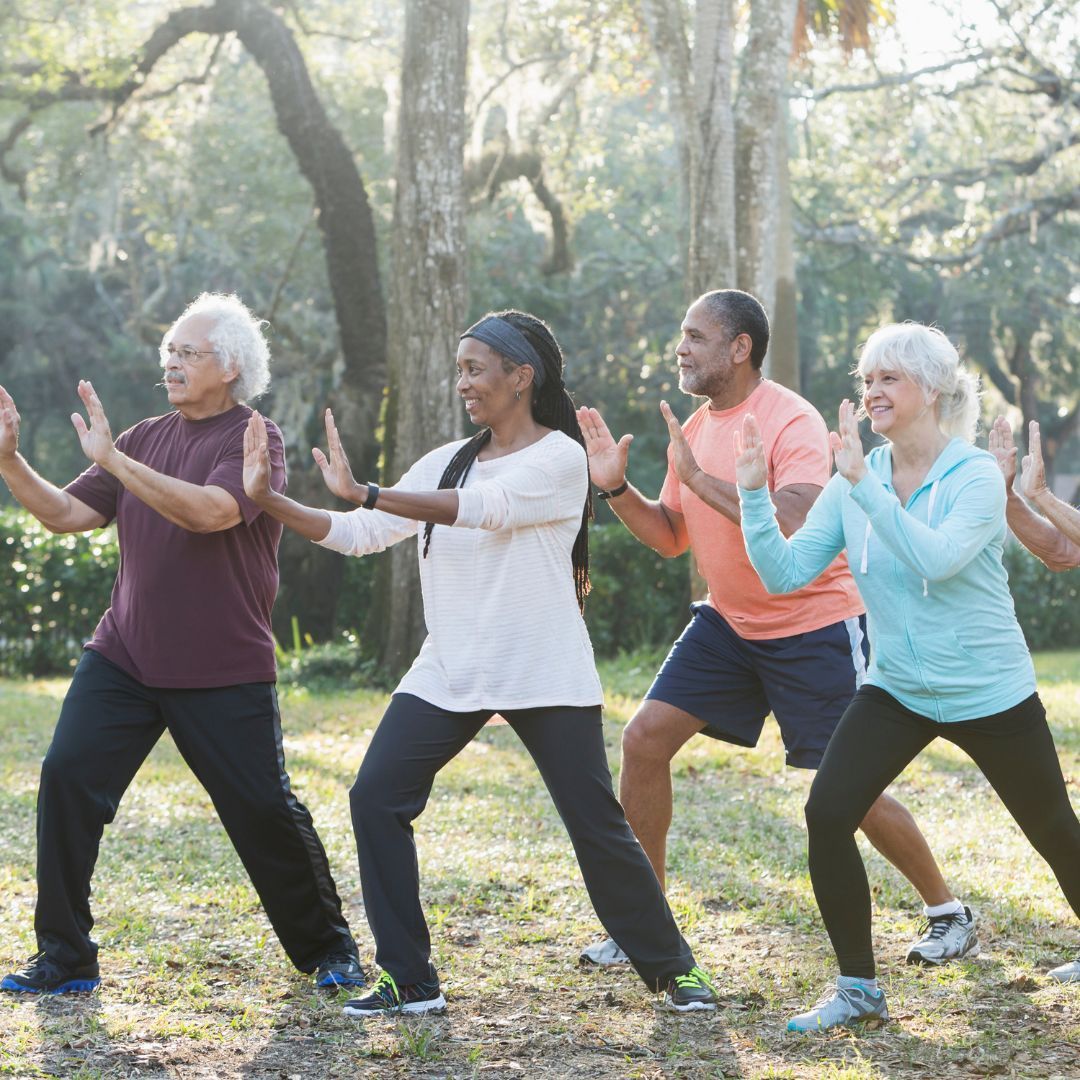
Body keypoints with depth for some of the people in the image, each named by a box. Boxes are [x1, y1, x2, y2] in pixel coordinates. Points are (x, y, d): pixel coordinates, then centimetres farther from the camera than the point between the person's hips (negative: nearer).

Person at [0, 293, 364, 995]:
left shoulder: (253, 441, -7)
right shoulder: (147, 438, 10)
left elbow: (209, 511, -26)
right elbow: (67, 515, 6)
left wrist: (112, 458, -29)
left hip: (226, 672, -4)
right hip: (123, 657, 5)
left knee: (265, 809, -1)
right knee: (67, 778, -9)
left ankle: (328, 949, 21)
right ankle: (65, 959, 1)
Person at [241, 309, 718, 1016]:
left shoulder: (560, 459, -9)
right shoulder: (448, 462, 10)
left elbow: (482, 507, -25)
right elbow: (361, 535, 6)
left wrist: (363, 492, -30)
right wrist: (269, 500, -6)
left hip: (547, 677, -5)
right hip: (449, 673, 6)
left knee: (597, 825, -3)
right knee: (376, 798, -9)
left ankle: (670, 968, 18)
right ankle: (411, 981, -1)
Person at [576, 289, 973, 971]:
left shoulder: (792, 421, -20)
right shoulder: (695, 429, 5)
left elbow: (797, 531, -33)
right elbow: (671, 537, 12)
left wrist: (700, 478, -31)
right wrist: (617, 487, -5)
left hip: (815, 625, -7)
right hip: (729, 624, 7)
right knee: (645, 740, -5)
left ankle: (949, 913, 18)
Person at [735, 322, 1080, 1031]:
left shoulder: (975, 475, -15)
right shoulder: (854, 482, -2)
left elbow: (935, 559, -33)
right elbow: (785, 574, -6)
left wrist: (865, 483, -36)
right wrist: (755, 494, -19)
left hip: (990, 695, -4)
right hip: (897, 689, 4)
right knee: (827, 814, -14)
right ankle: (858, 989, -1)